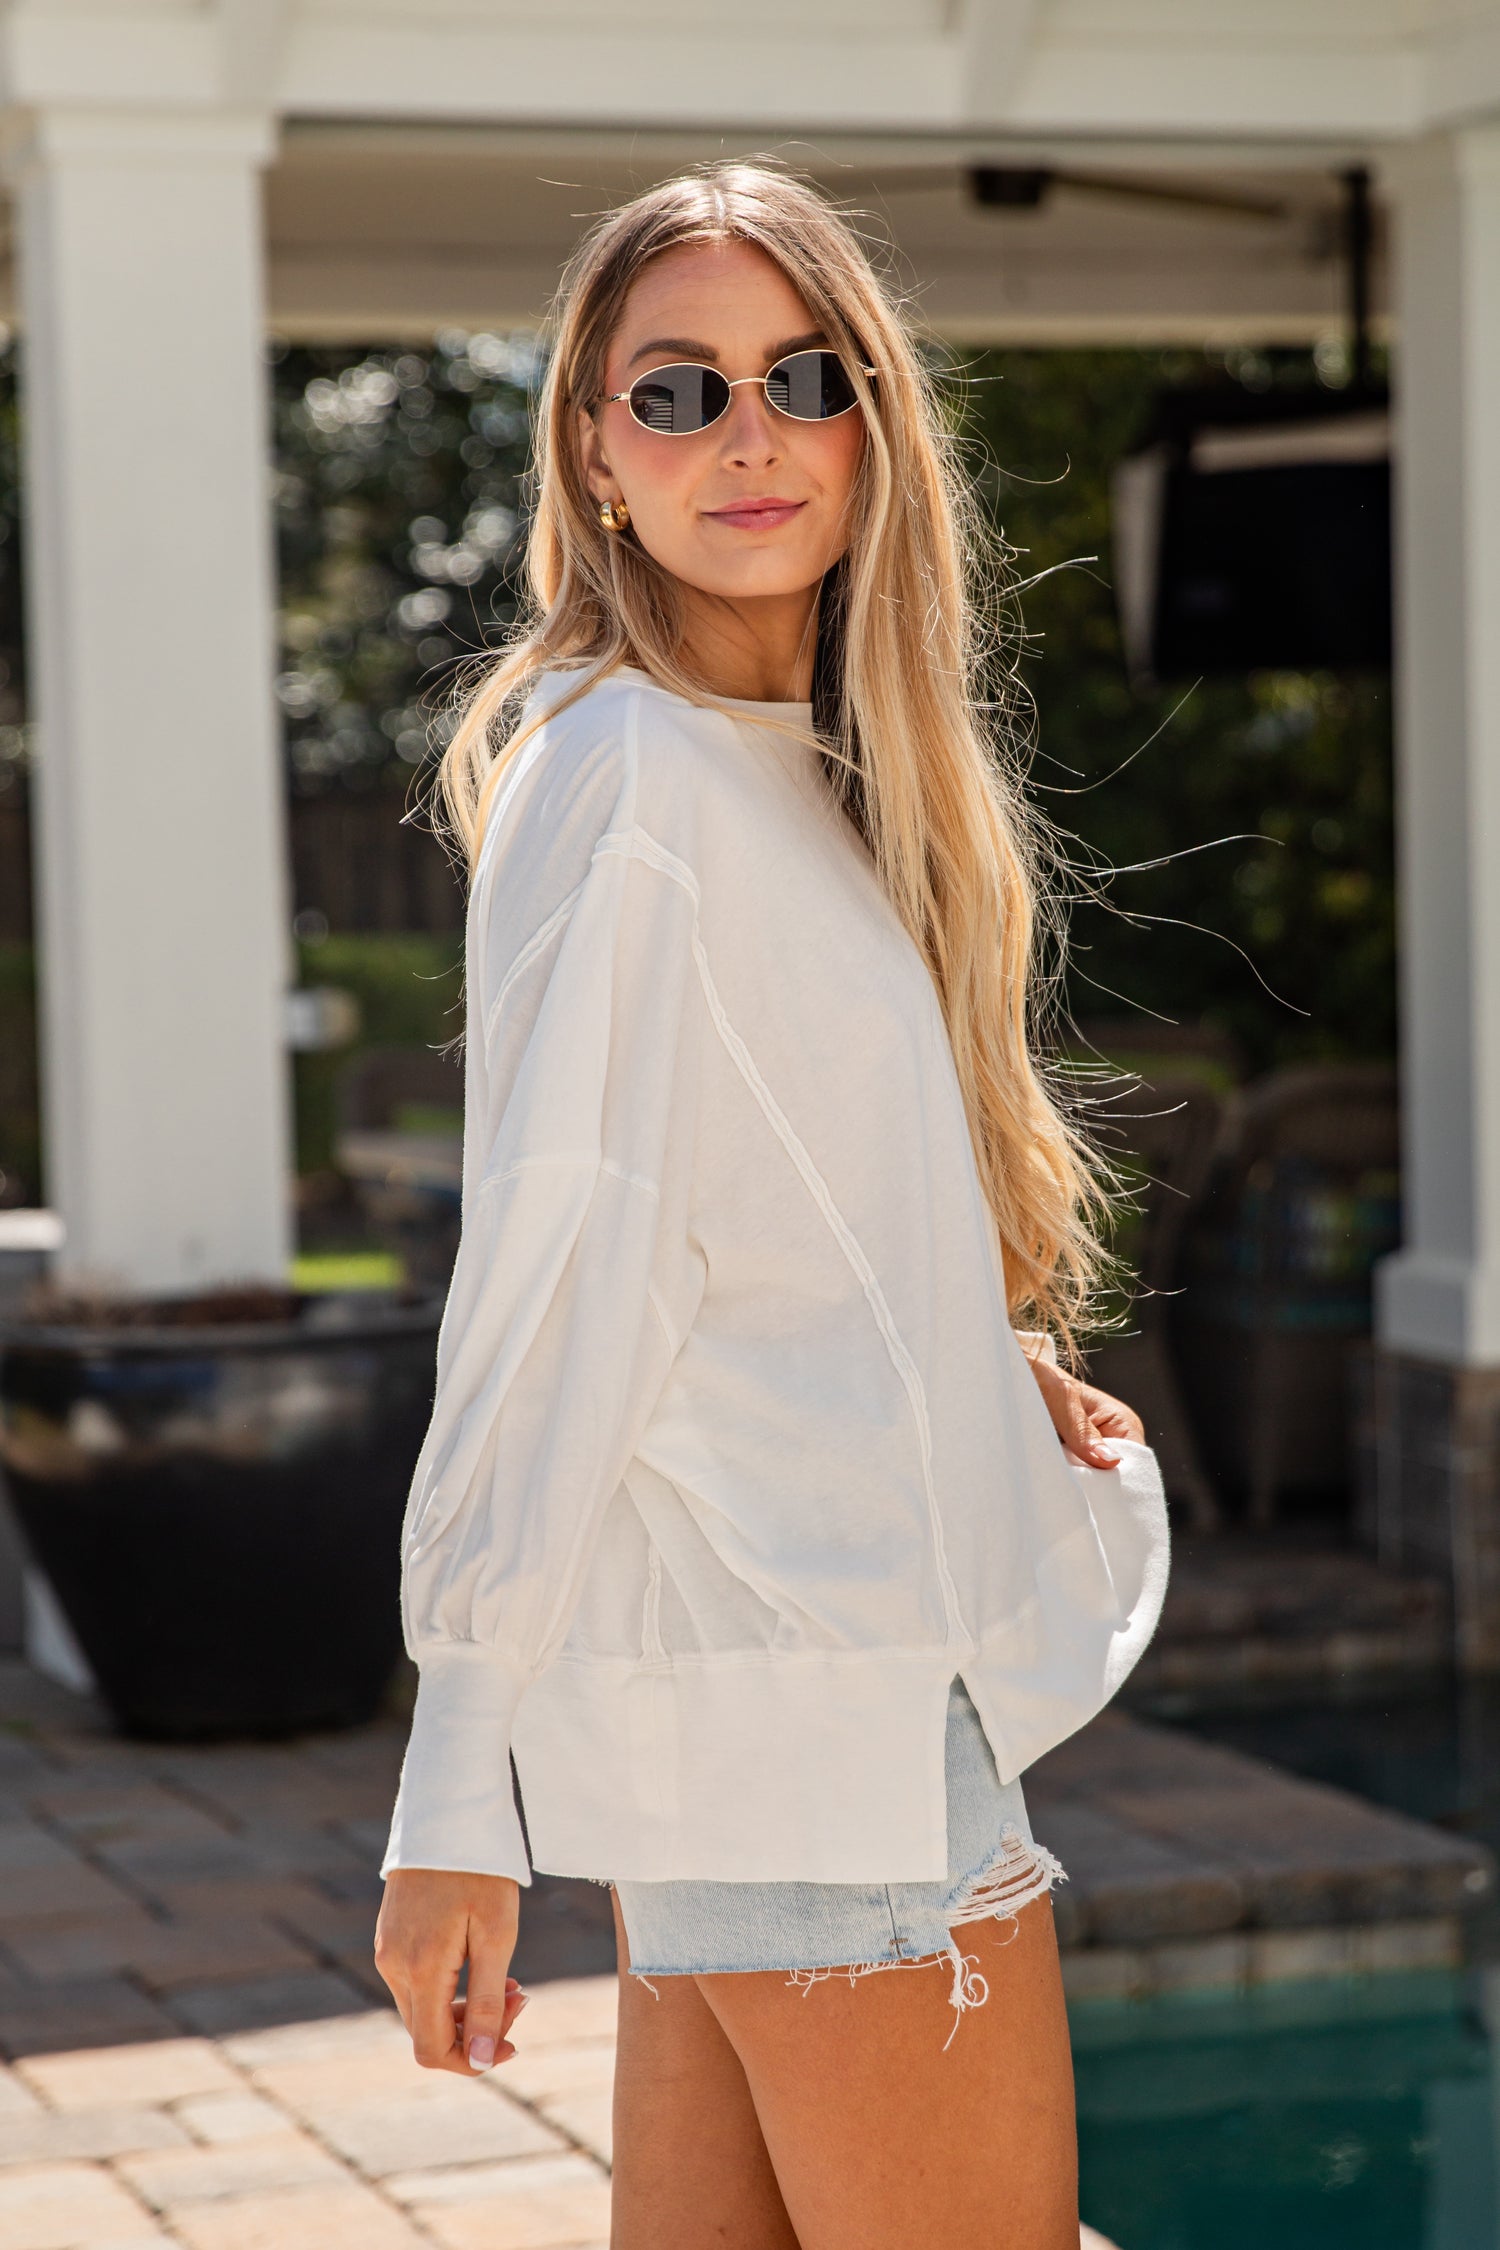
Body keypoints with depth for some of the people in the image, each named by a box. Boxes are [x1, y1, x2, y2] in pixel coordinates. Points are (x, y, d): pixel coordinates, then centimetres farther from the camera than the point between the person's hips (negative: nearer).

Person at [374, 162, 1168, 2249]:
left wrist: (990, 1378, 4)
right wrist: (458, 1800, -16)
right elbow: (549, 1289, -16)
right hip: (809, 1705, -9)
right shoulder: (623, 777, -12)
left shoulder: (811, 776, 16)